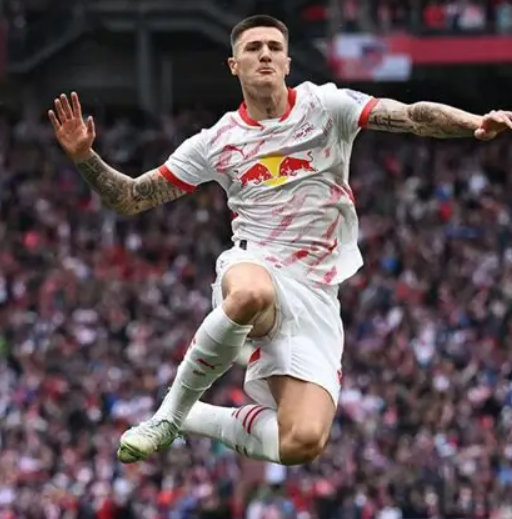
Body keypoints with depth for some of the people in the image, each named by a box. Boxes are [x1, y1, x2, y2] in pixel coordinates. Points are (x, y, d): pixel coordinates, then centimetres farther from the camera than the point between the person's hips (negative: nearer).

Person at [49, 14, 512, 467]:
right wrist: (86, 157, -2)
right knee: (251, 294, -43)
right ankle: (169, 413, -21)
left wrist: (475, 123, -29)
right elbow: (130, 199, 16)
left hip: (315, 293, 0)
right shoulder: (217, 142, 9)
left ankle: (198, 418, 12)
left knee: (302, 445, -18)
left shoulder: (324, 106, 4)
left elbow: (413, 117, -9)